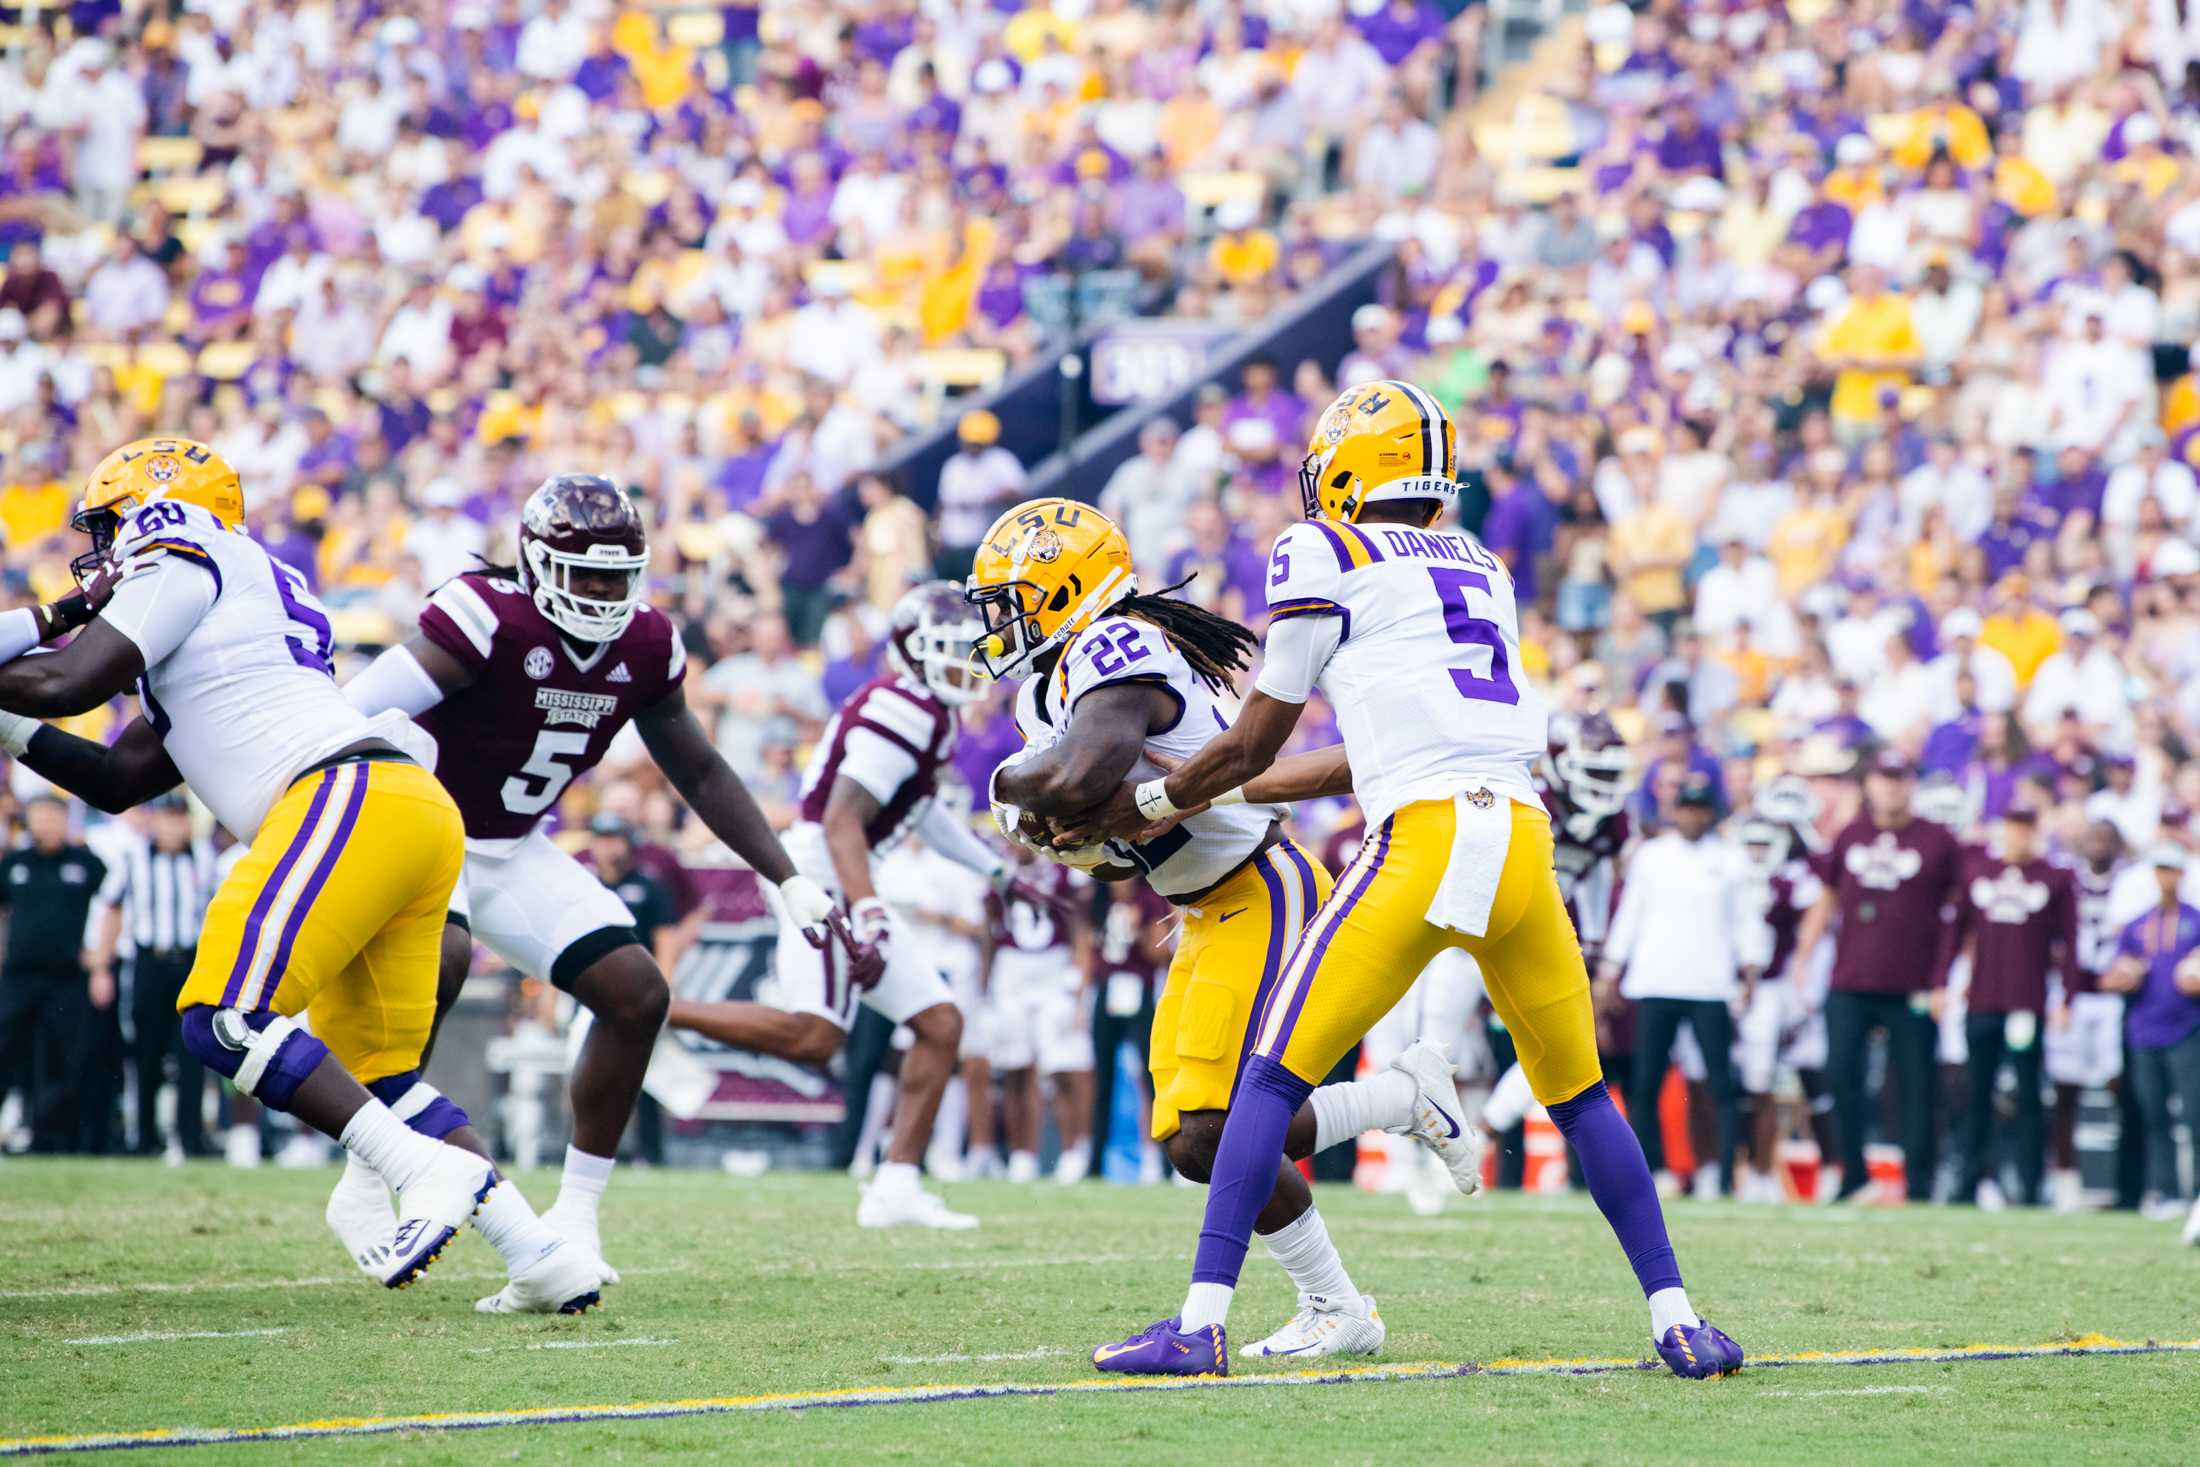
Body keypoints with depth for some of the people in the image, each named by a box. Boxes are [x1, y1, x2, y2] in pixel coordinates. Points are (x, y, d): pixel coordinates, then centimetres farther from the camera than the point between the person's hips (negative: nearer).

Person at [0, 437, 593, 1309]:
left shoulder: (183, 561, 7)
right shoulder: (254, 597, 34)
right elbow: (118, 781, 34)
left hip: (350, 799, -10)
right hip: (416, 813, 10)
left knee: (225, 1021, -16)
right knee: (373, 1072, 13)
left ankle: (430, 1171, -24)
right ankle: (541, 1257, 4)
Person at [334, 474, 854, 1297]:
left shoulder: (645, 646, -3)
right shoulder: (490, 619, -26)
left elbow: (702, 775, 11)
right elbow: (351, 720, -32)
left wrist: (791, 882, 7)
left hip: (514, 853, 7)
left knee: (637, 994, -6)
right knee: (440, 959, -36)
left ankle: (575, 1220, 4)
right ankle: (363, 1190, -22)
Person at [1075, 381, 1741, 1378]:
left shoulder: (1323, 558, 7)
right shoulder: (1483, 573, 26)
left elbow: (1249, 745, 11)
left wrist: (1149, 804, 29)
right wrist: (1230, 796, 37)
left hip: (1424, 843, -5)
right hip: (1523, 839, 5)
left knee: (1275, 1079, 3)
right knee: (1579, 1097, 18)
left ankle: (1202, 1324, -4)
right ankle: (1677, 1322, 13)